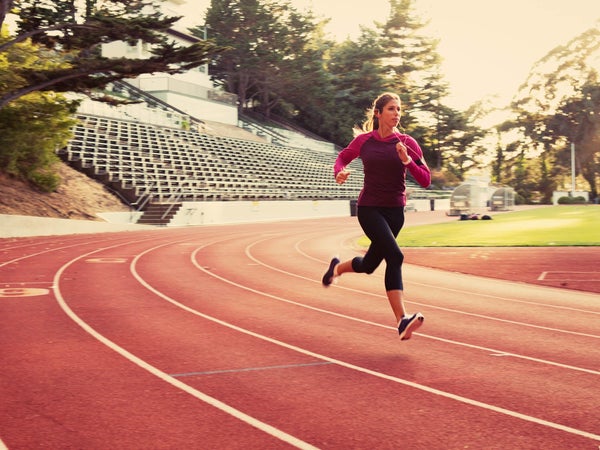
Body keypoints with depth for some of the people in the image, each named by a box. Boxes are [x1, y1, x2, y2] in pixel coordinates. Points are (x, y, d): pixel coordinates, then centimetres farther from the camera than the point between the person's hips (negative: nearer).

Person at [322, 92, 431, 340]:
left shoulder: (407, 143, -1)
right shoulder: (363, 140, -2)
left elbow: (425, 180, -4)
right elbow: (343, 157, 16)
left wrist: (407, 160, -20)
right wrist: (340, 172, -7)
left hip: (395, 211, 3)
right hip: (369, 208, -3)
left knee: (369, 265, 13)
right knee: (395, 256, -22)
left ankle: (338, 267, 47)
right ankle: (402, 320, -23)